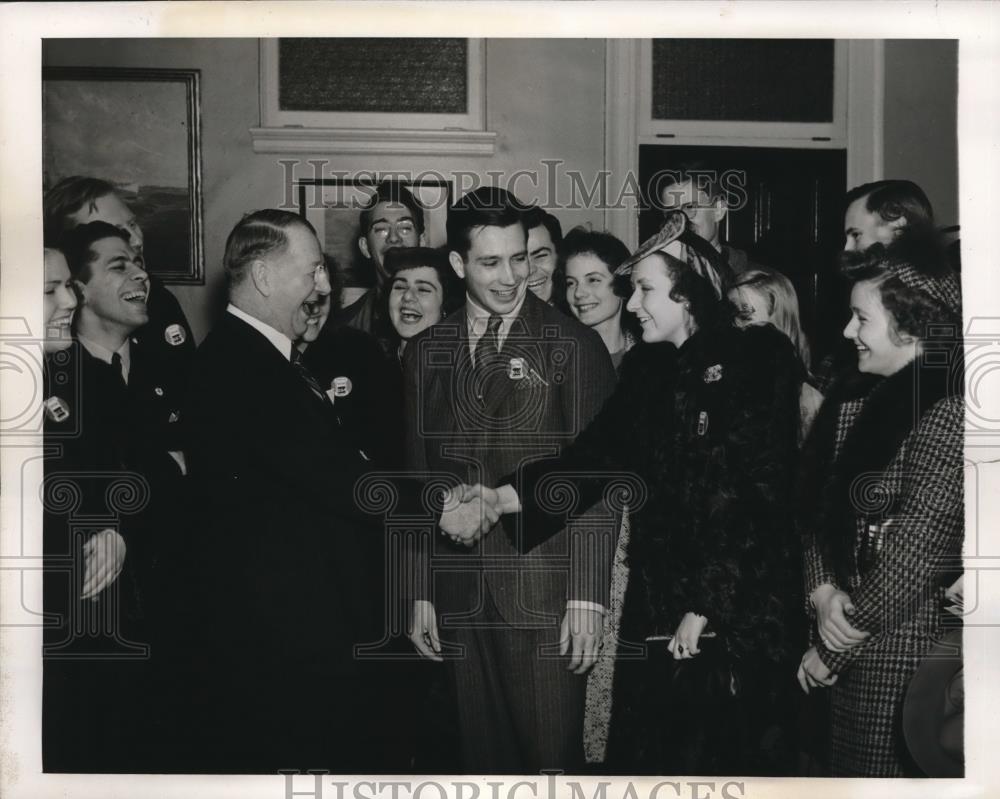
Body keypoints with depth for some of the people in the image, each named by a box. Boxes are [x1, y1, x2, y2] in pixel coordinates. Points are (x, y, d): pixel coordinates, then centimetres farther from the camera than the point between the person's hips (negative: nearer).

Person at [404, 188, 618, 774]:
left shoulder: (573, 345, -3)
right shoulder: (427, 352, 10)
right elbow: (420, 479, 12)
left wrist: (587, 596, -11)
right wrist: (420, 592, 8)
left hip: (546, 593, -3)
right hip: (461, 595, 4)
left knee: (553, 762, 0)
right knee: (485, 759, 11)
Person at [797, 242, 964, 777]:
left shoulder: (947, 410, -17)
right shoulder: (857, 397, 6)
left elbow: (917, 552, -19)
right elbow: (818, 506, 9)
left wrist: (833, 650, -11)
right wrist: (823, 591, -9)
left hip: (905, 648, -7)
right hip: (850, 636, 7)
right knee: (847, 771, 18)